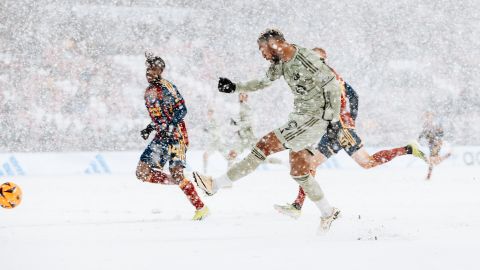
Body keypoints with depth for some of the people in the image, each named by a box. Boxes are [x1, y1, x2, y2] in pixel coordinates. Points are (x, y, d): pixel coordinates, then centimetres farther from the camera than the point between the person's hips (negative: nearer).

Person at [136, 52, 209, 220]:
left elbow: (181, 109, -16)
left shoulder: (166, 87, -8)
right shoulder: (148, 92, 18)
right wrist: (149, 129, 15)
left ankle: (201, 207, -11)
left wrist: (170, 126, -27)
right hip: (161, 137, 8)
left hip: (176, 135, -8)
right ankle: (177, 182, 10)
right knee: (142, 172, -4)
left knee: (176, 174, -21)